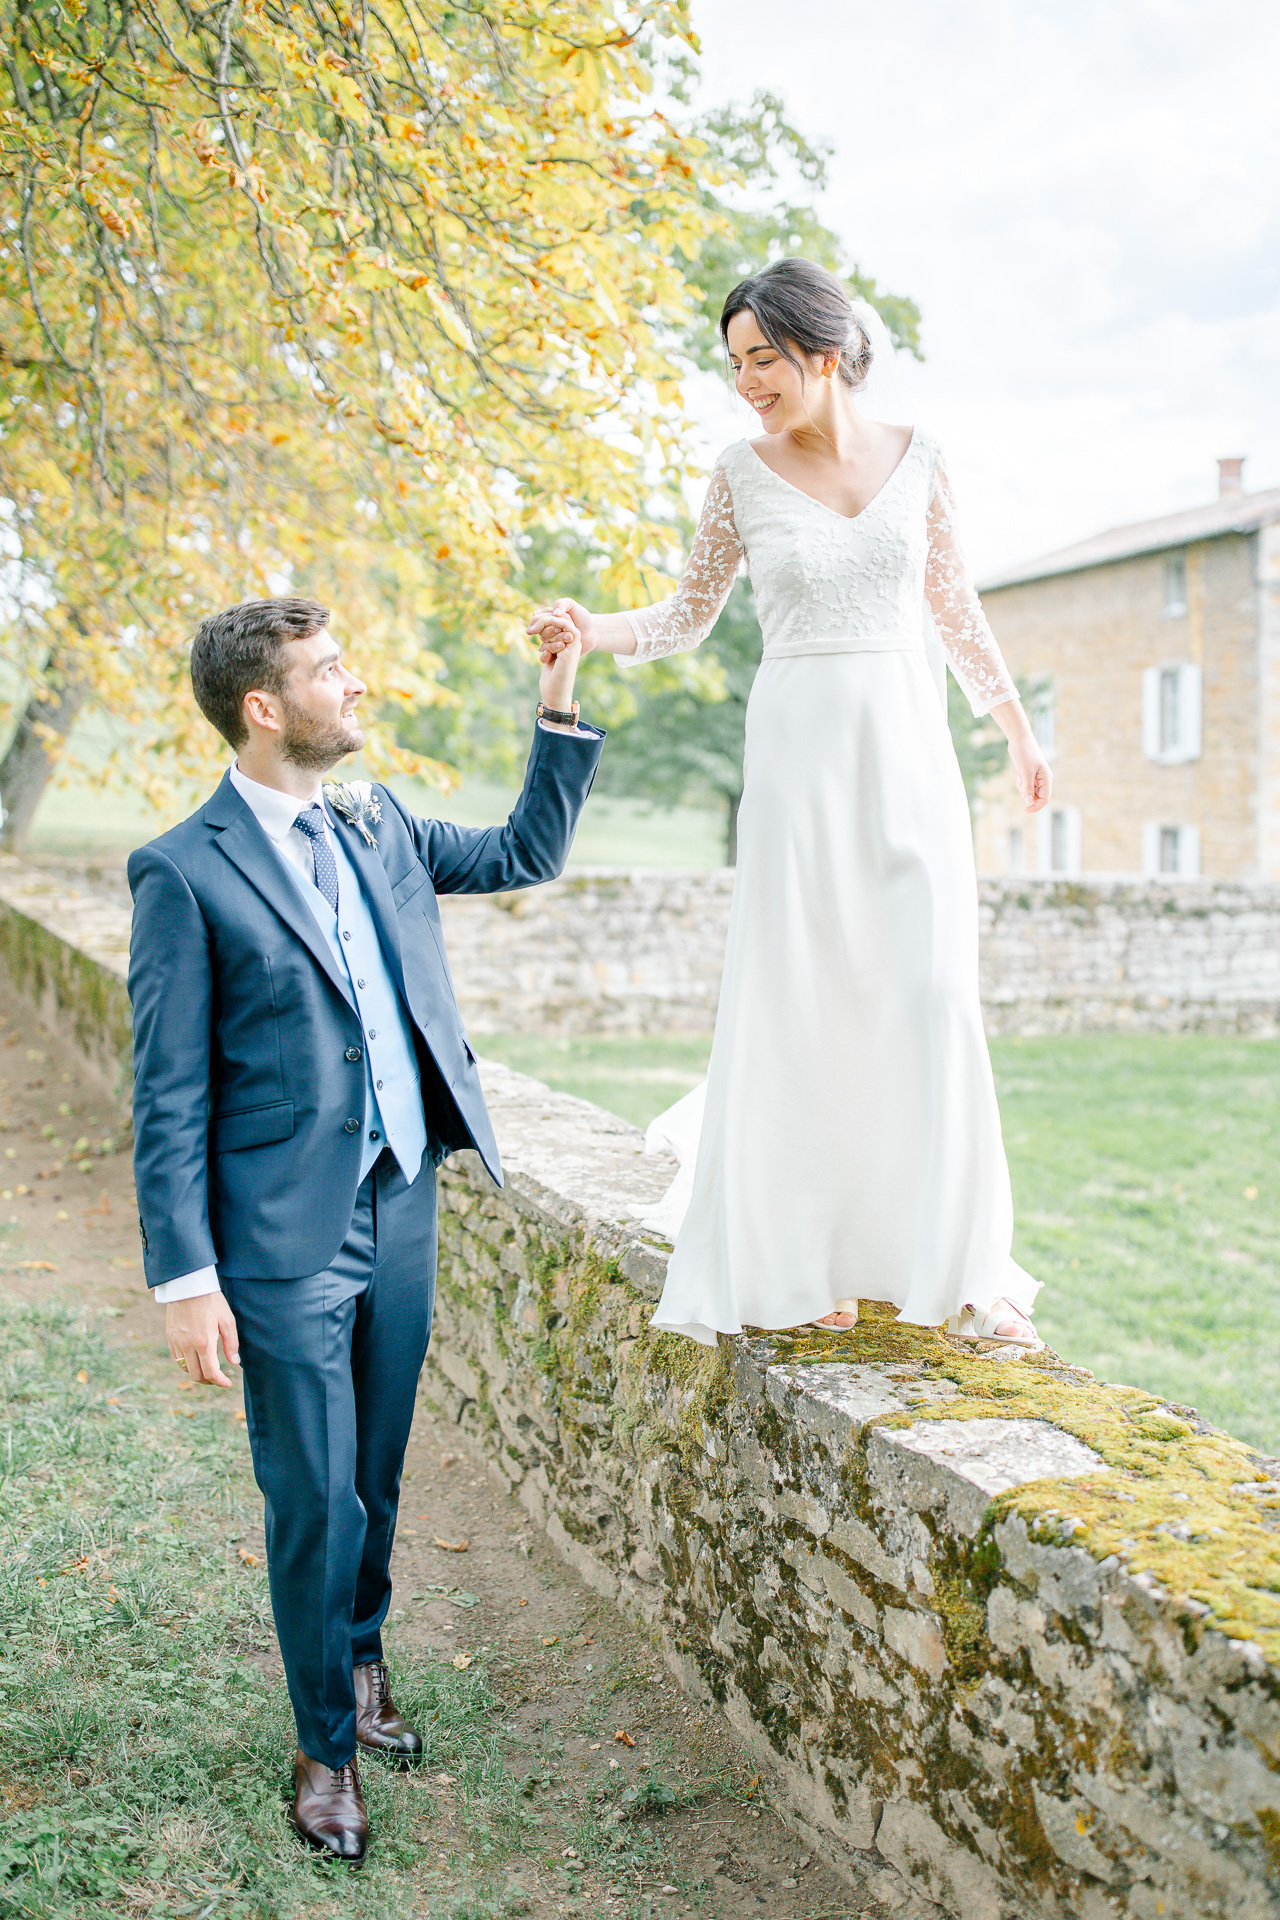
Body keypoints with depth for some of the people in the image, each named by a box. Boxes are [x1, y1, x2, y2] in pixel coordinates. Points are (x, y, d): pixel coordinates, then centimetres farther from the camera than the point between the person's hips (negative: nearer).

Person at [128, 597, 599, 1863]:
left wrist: (560, 713, 10)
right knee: (312, 1497, 4)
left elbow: (525, 854, 21)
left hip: (402, 1206, 6)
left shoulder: (375, 825, 8)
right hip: (286, 1236, -5)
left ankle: (361, 1651, 43)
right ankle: (325, 1742, 25)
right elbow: (167, 1096, -10)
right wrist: (185, 1278, -12)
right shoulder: (184, 870, -10)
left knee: (377, 1474, 18)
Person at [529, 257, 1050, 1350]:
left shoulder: (915, 458, 6)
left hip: (909, 749, 1)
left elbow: (954, 607, 15)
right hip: (799, 749, -1)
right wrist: (591, 631, -11)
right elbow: (691, 617, 6)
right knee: (799, 1001, -2)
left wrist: (1018, 728, 19)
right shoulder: (744, 476, 3)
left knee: (933, 995, -6)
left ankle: (962, 1270, 3)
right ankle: (808, 1262, 9)